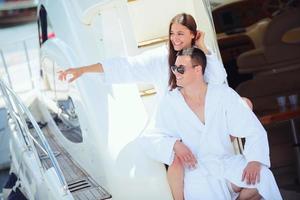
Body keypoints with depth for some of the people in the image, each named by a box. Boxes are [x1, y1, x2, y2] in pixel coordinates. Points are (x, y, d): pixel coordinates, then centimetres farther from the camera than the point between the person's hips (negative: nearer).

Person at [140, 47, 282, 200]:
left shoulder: (224, 94, -2)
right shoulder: (169, 102, -2)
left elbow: (254, 131, -5)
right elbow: (149, 138, 0)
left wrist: (255, 161, -23)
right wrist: (174, 144, -20)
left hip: (228, 161, 2)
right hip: (196, 169, -1)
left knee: (262, 177, -25)